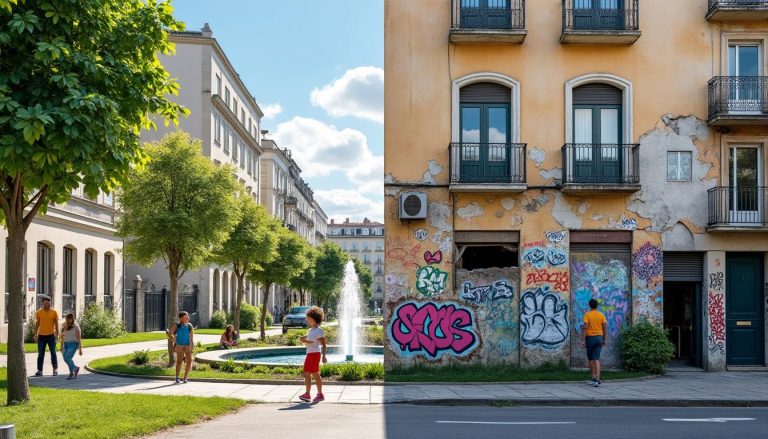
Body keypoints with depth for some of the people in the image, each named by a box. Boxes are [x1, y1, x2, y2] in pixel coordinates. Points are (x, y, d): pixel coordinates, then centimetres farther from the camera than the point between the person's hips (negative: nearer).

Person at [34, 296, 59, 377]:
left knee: (53, 353, 4)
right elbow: (37, 323, 8)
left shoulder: (54, 312, 0)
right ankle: (39, 370, 7)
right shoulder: (39, 312, 3)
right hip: (41, 336, 1)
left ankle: (55, 369, 14)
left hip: (51, 335, -1)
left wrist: (57, 333, -6)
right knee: (40, 354, 3)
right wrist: (35, 334, 3)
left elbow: (56, 323, 1)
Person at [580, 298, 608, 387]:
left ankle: (594, 378, 18)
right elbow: (605, 328, 2)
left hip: (590, 338, -3)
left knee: (590, 358, 13)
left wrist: (583, 340, -12)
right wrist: (604, 340, 13)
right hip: (599, 338, 3)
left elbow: (585, 328, -14)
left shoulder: (587, 315, -7)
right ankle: (597, 380, -13)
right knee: (596, 359, -2)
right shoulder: (601, 315, 3)